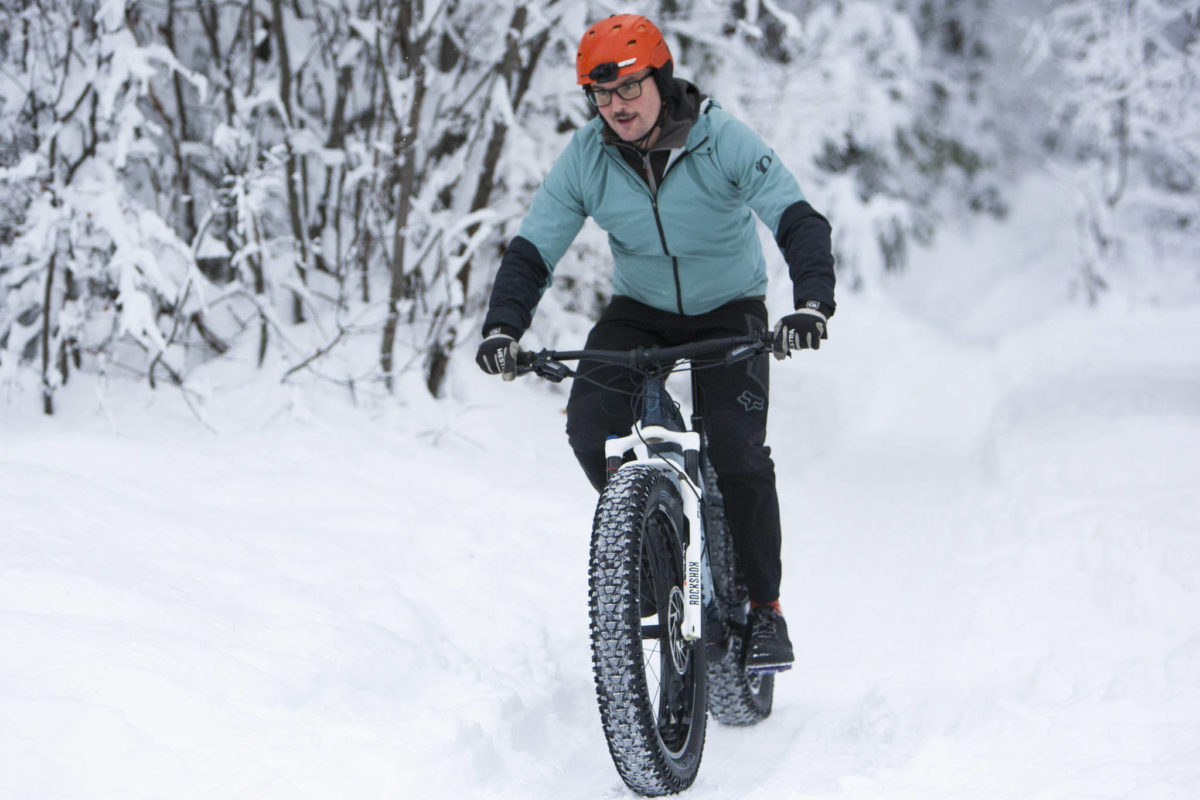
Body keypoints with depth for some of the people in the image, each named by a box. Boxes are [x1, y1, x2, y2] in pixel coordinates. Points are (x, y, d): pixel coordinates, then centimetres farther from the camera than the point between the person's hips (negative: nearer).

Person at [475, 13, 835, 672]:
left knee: (739, 451, -19)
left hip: (728, 311, -3)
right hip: (639, 312, 3)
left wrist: (812, 303, -48)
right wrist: (502, 327, -31)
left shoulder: (723, 143, -23)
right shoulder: (586, 158, -15)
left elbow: (799, 222, -30)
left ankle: (765, 609, -3)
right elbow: (531, 248, -14)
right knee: (590, 420, -22)